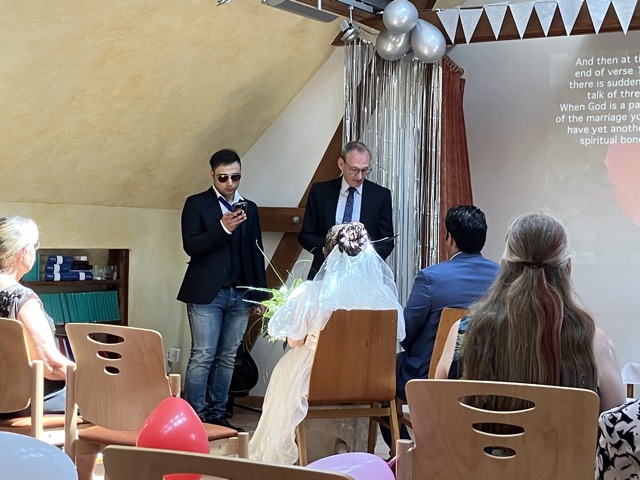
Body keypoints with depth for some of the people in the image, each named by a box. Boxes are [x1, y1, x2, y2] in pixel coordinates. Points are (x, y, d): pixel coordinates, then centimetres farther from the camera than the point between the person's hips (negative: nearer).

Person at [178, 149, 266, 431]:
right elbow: (191, 246, -10)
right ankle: (194, 415, -3)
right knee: (202, 357, -7)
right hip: (207, 292, -4)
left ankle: (217, 413, 12)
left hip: (241, 295, 4)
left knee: (227, 358, 6)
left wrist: (260, 295, 12)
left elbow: (256, 254, 16)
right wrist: (223, 227, -22)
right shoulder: (197, 204, 1)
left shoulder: (249, 208, 14)